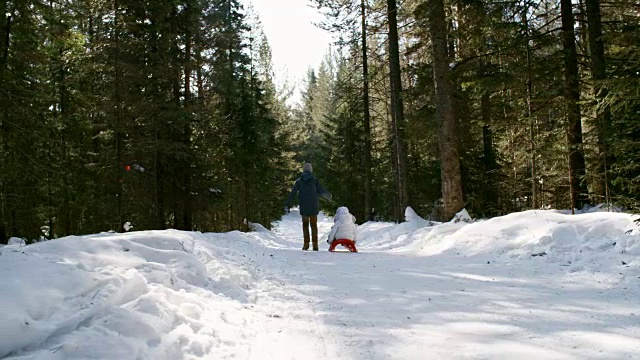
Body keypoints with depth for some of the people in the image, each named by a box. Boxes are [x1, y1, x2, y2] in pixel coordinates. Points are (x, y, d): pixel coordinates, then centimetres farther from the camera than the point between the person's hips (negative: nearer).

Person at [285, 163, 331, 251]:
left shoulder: (299, 181, 2)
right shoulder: (314, 180, -1)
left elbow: (292, 193, 0)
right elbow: (321, 191, -1)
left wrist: (287, 204, 4)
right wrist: (328, 195, 19)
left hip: (304, 206, 0)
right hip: (314, 206, 0)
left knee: (305, 224, 11)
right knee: (314, 224, 7)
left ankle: (306, 244, 5)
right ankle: (315, 244, 1)